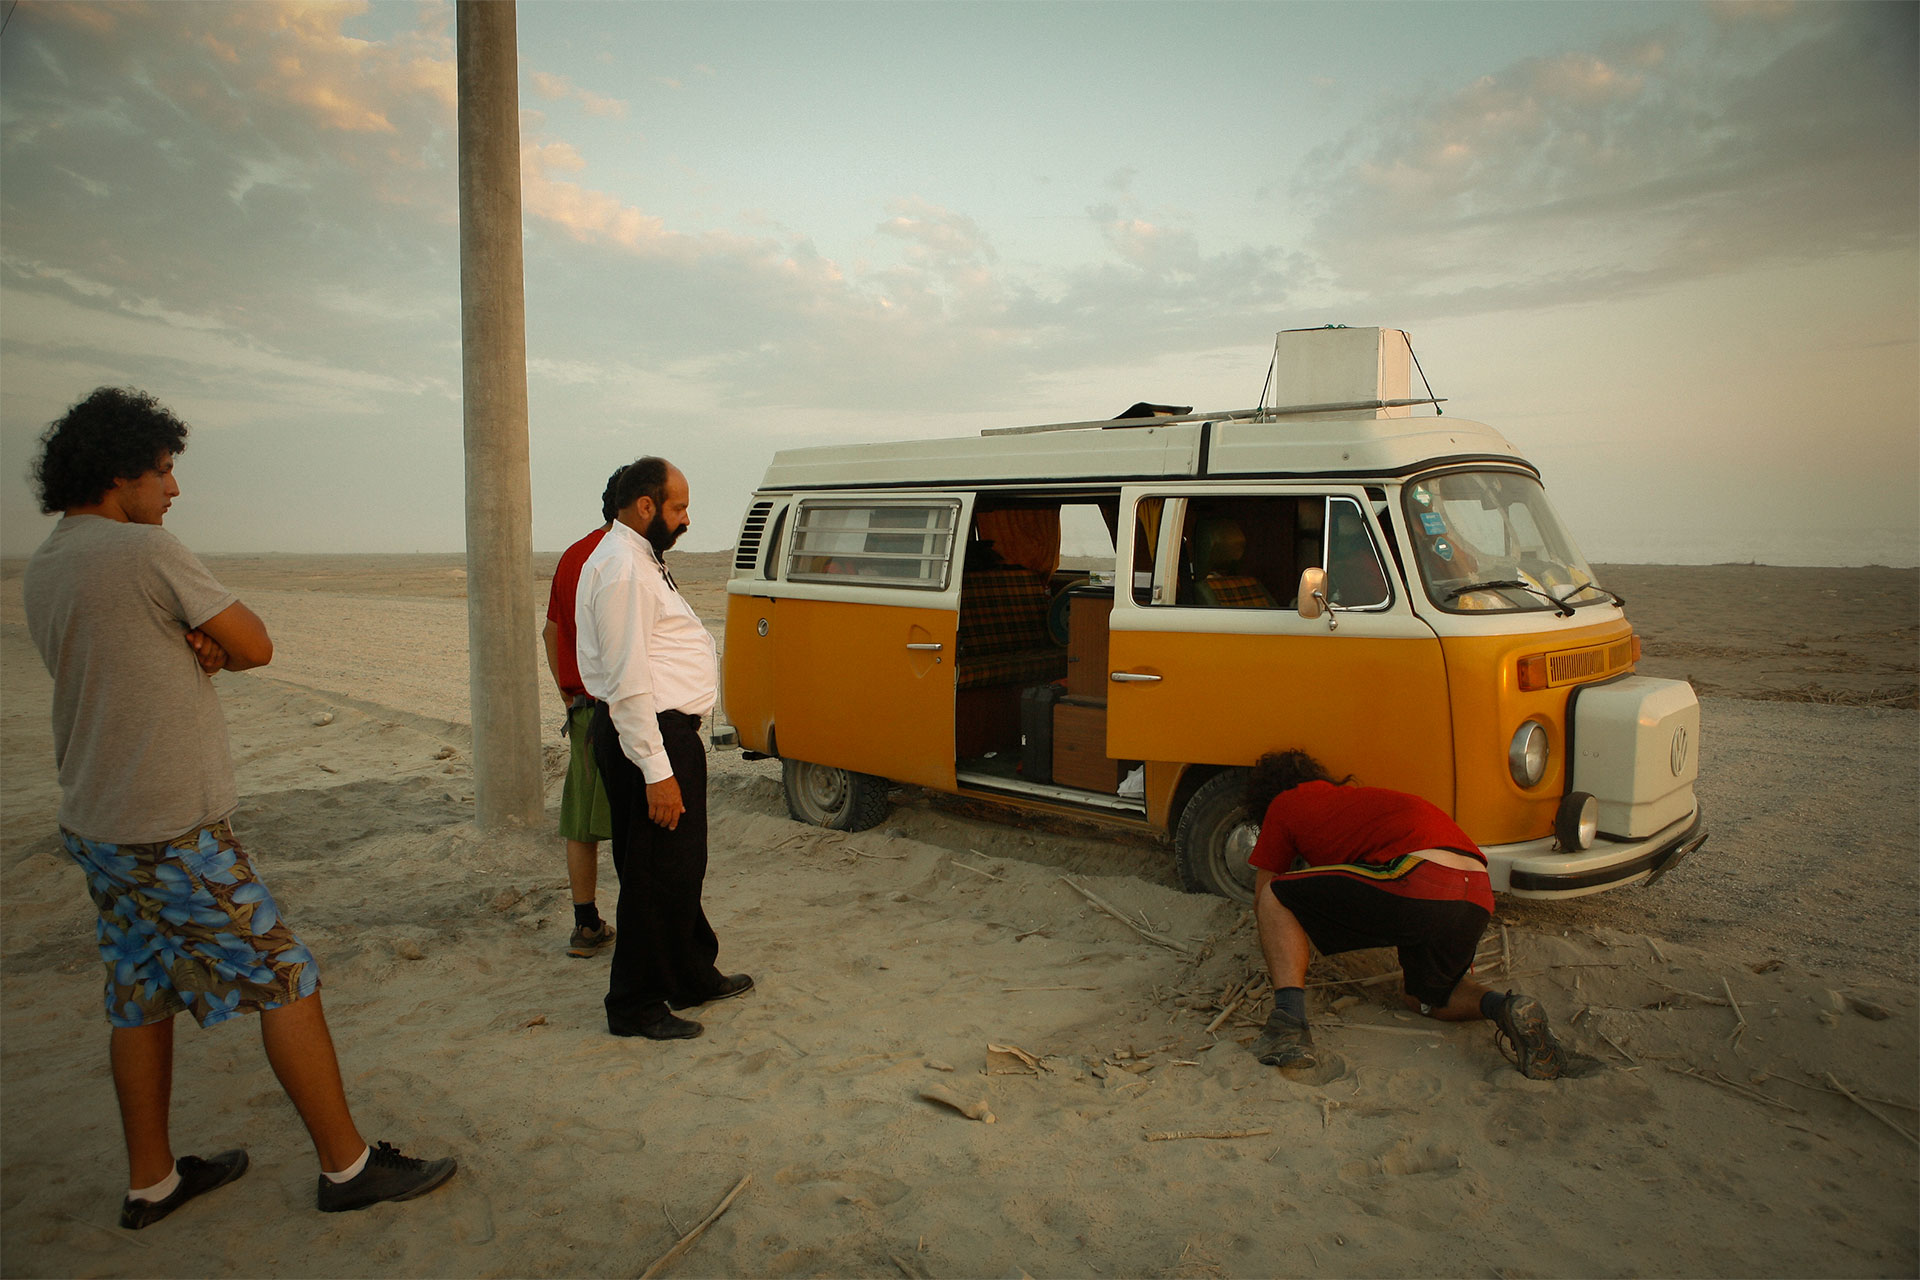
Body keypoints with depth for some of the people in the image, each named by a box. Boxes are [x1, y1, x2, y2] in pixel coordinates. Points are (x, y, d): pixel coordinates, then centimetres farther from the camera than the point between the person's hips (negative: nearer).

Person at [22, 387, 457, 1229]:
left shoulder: (39, 572, 10)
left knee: (140, 996, 17)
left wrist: (196, 647, -7)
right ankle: (346, 1166, 9)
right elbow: (255, 647, -12)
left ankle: (151, 1181, 29)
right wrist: (210, 640, 7)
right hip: (175, 832, -9)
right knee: (284, 981, -1)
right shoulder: (146, 550, -18)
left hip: (96, 827, 9)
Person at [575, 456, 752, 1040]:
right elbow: (628, 681, -23)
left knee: (682, 867, 21)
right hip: (649, 736, -11)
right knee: (654, 876, 0)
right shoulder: (622, 567, -18)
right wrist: (657, 772, -24)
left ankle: (694, 976, 36)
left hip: (669, 730, 11)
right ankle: (636, 1006, 16)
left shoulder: (641, 560, 17)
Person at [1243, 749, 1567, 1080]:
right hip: (1479, 897, 7)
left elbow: (1262, 900, 25)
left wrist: (1282, 958, 45)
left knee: (1276, 898, 8)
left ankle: (1290, 1024, -7)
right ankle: (1505, 1008, 4)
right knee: (1424, 997, 32)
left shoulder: (1285, 805, 18)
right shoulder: (1352, 795, 37)